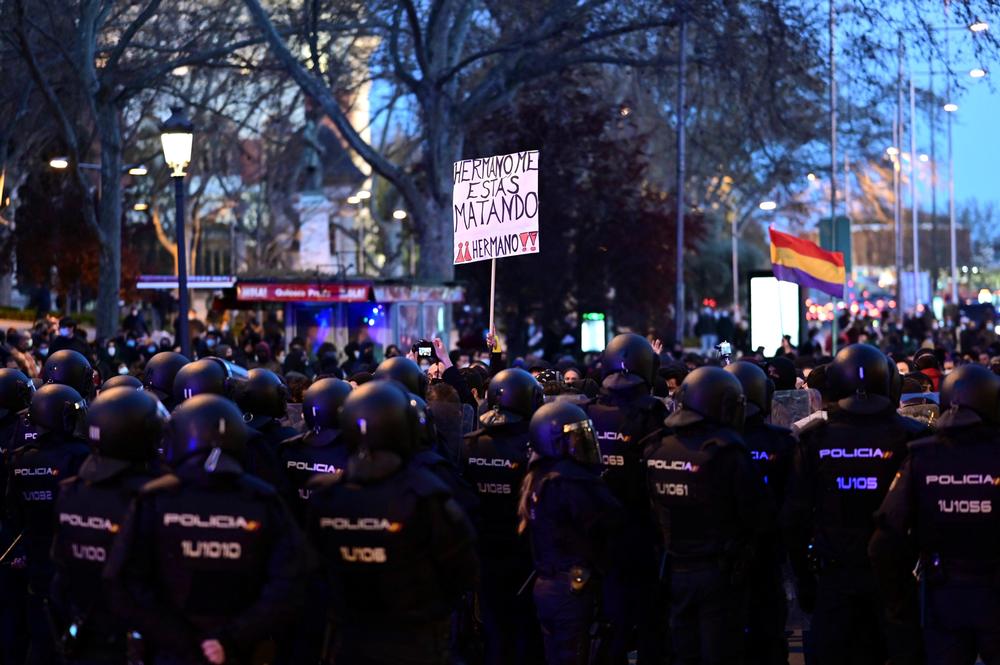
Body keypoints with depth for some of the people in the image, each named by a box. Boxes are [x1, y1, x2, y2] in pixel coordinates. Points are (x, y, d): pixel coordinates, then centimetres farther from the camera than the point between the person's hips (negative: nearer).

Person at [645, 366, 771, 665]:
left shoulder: (656, 451, 0)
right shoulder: (727, 453, -17)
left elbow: (651, 512, 7)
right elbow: (760, 517, -15)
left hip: (674, 571, 5)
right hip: (719, 573, -5)